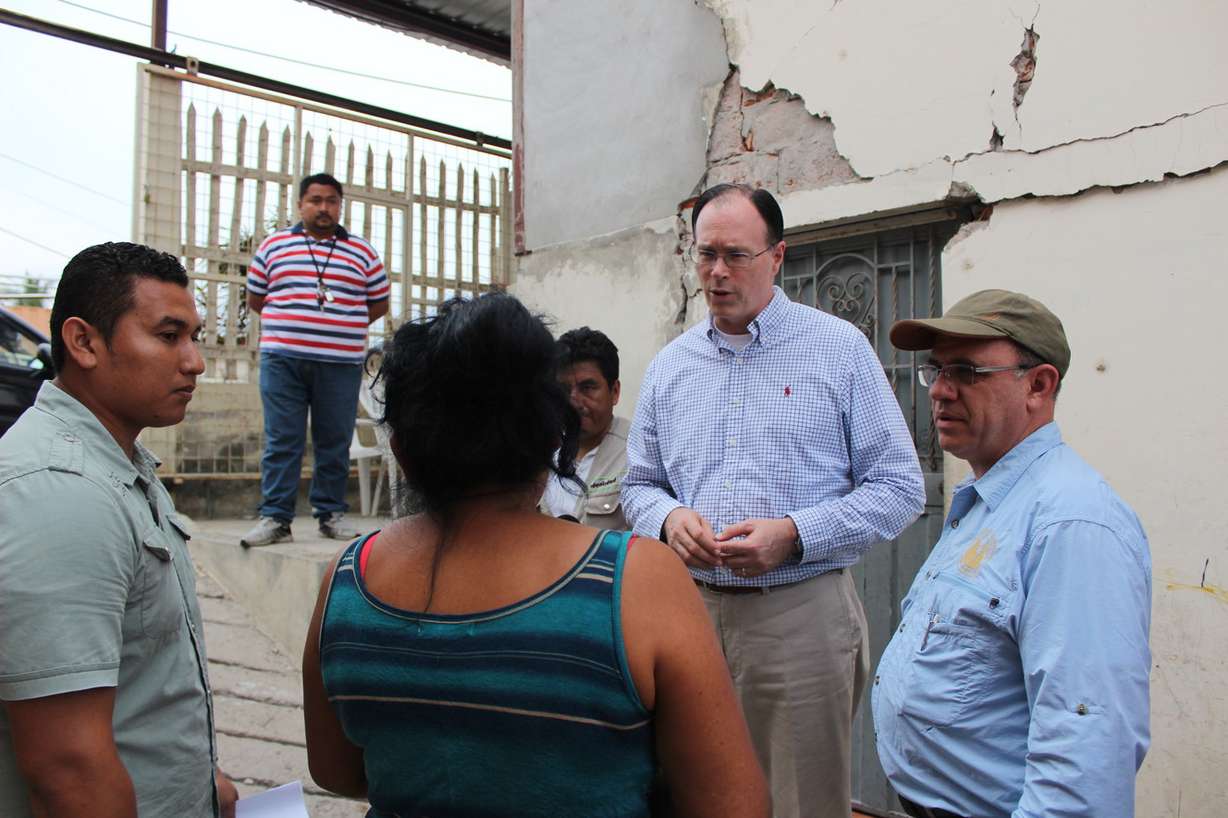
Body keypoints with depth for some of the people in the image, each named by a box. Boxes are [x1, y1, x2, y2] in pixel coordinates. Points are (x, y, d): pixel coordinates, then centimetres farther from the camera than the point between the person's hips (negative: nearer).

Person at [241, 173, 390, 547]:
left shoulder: (362, 253, 10)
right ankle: (275, 517, 3)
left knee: (335, 442, 4)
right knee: (281, 441, -1)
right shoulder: (273, 245, 12)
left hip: (341, 364, 0)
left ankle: (331, 513, 13)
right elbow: (254, 297, 18)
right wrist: (290, 324, 10)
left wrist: (341, 326, 7)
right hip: (282, 360, 0)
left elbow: (379, 304, 15)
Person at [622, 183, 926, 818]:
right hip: (691, 609, 4)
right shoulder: (669, 365, 10)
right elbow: (638, 484, 17)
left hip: (802, 615, -3)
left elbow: (900, 486, -3)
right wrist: (668, 517, -7)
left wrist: (793, 534, -16)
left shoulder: (840, 348, -1)